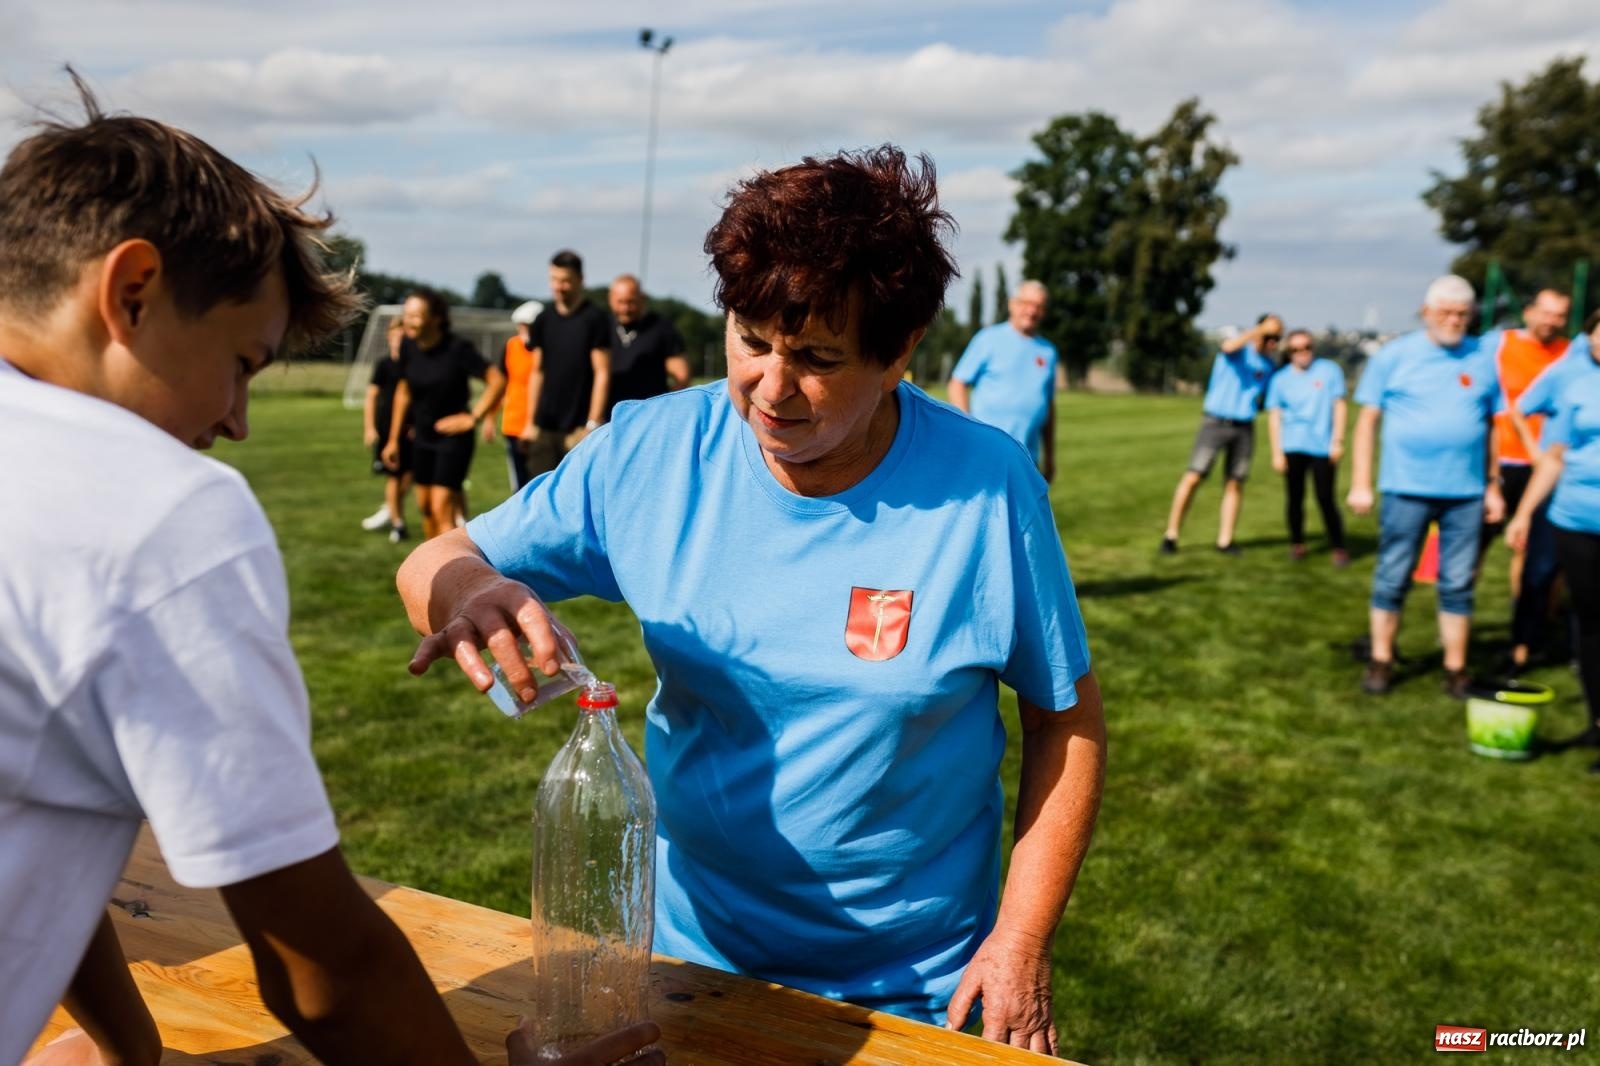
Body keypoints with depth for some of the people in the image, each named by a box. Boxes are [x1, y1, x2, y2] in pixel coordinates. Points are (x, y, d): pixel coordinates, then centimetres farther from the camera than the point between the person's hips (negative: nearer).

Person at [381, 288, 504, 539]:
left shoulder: (458, 348, -21)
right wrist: (394, 438, 12)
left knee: (442, 508, -11)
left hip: (453, 437, -6)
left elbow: (497, 381, -19)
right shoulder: (408, 347, -5)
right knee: (425, 507, 14)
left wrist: (473, 418, -17)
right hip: (423, 436, 6)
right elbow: (404, 390, 9)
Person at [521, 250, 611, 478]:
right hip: (544, 426, 5)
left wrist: (592, 424, -13)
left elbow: (602, 374, -7)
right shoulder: (544, 320, 10)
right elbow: (537, 372, 16)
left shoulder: (594, 319, -4)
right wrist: (530, 421, 12)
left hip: (578, 427, -5)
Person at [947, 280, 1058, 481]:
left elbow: (1049, 406, 19)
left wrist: (1049, 457, 17)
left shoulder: (1048, 351, 15)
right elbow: (958, 384, -1)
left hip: (1027, 457, 5)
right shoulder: (990, 338, 1)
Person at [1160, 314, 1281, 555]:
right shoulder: (1239, 347, -6)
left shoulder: (1269, 365, 11)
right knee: (1193, 477, -9)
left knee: (1235, 483, 3)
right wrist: (1261, 329, -32)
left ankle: (1225, 540, 9)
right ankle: (1171, 535, -2)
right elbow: (1229, 346, -32)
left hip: (1245, 427, 5)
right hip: (1215, 423, -5)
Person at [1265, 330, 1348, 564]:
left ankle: (1338, 547, 4)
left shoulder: (1329, 370, 4)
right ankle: (1297, 543, 19)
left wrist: (1338, 440, -2)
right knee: (1295, 498, 4)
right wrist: (1276, 452, 1)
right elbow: (1274, 416, 6)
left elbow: (1339, 405, 5)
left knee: (1326, 499, -5)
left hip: (1322, 447, -1)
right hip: (1292, 447, 2)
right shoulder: (1280, 378, 7)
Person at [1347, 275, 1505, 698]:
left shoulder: (1484, 358, 6)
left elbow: (1491, 427, 11)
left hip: (1465, 493, 2)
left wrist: (1493, 486, 9)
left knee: (1458, 585, 7)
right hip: (1406, 489, -2)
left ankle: (1456, 670, 16)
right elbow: (1368, 420, 0)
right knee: (1392, 580, 5)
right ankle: (1381, 662, 16)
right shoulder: (1395, 355, 0)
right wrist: (1360, 484, -4)